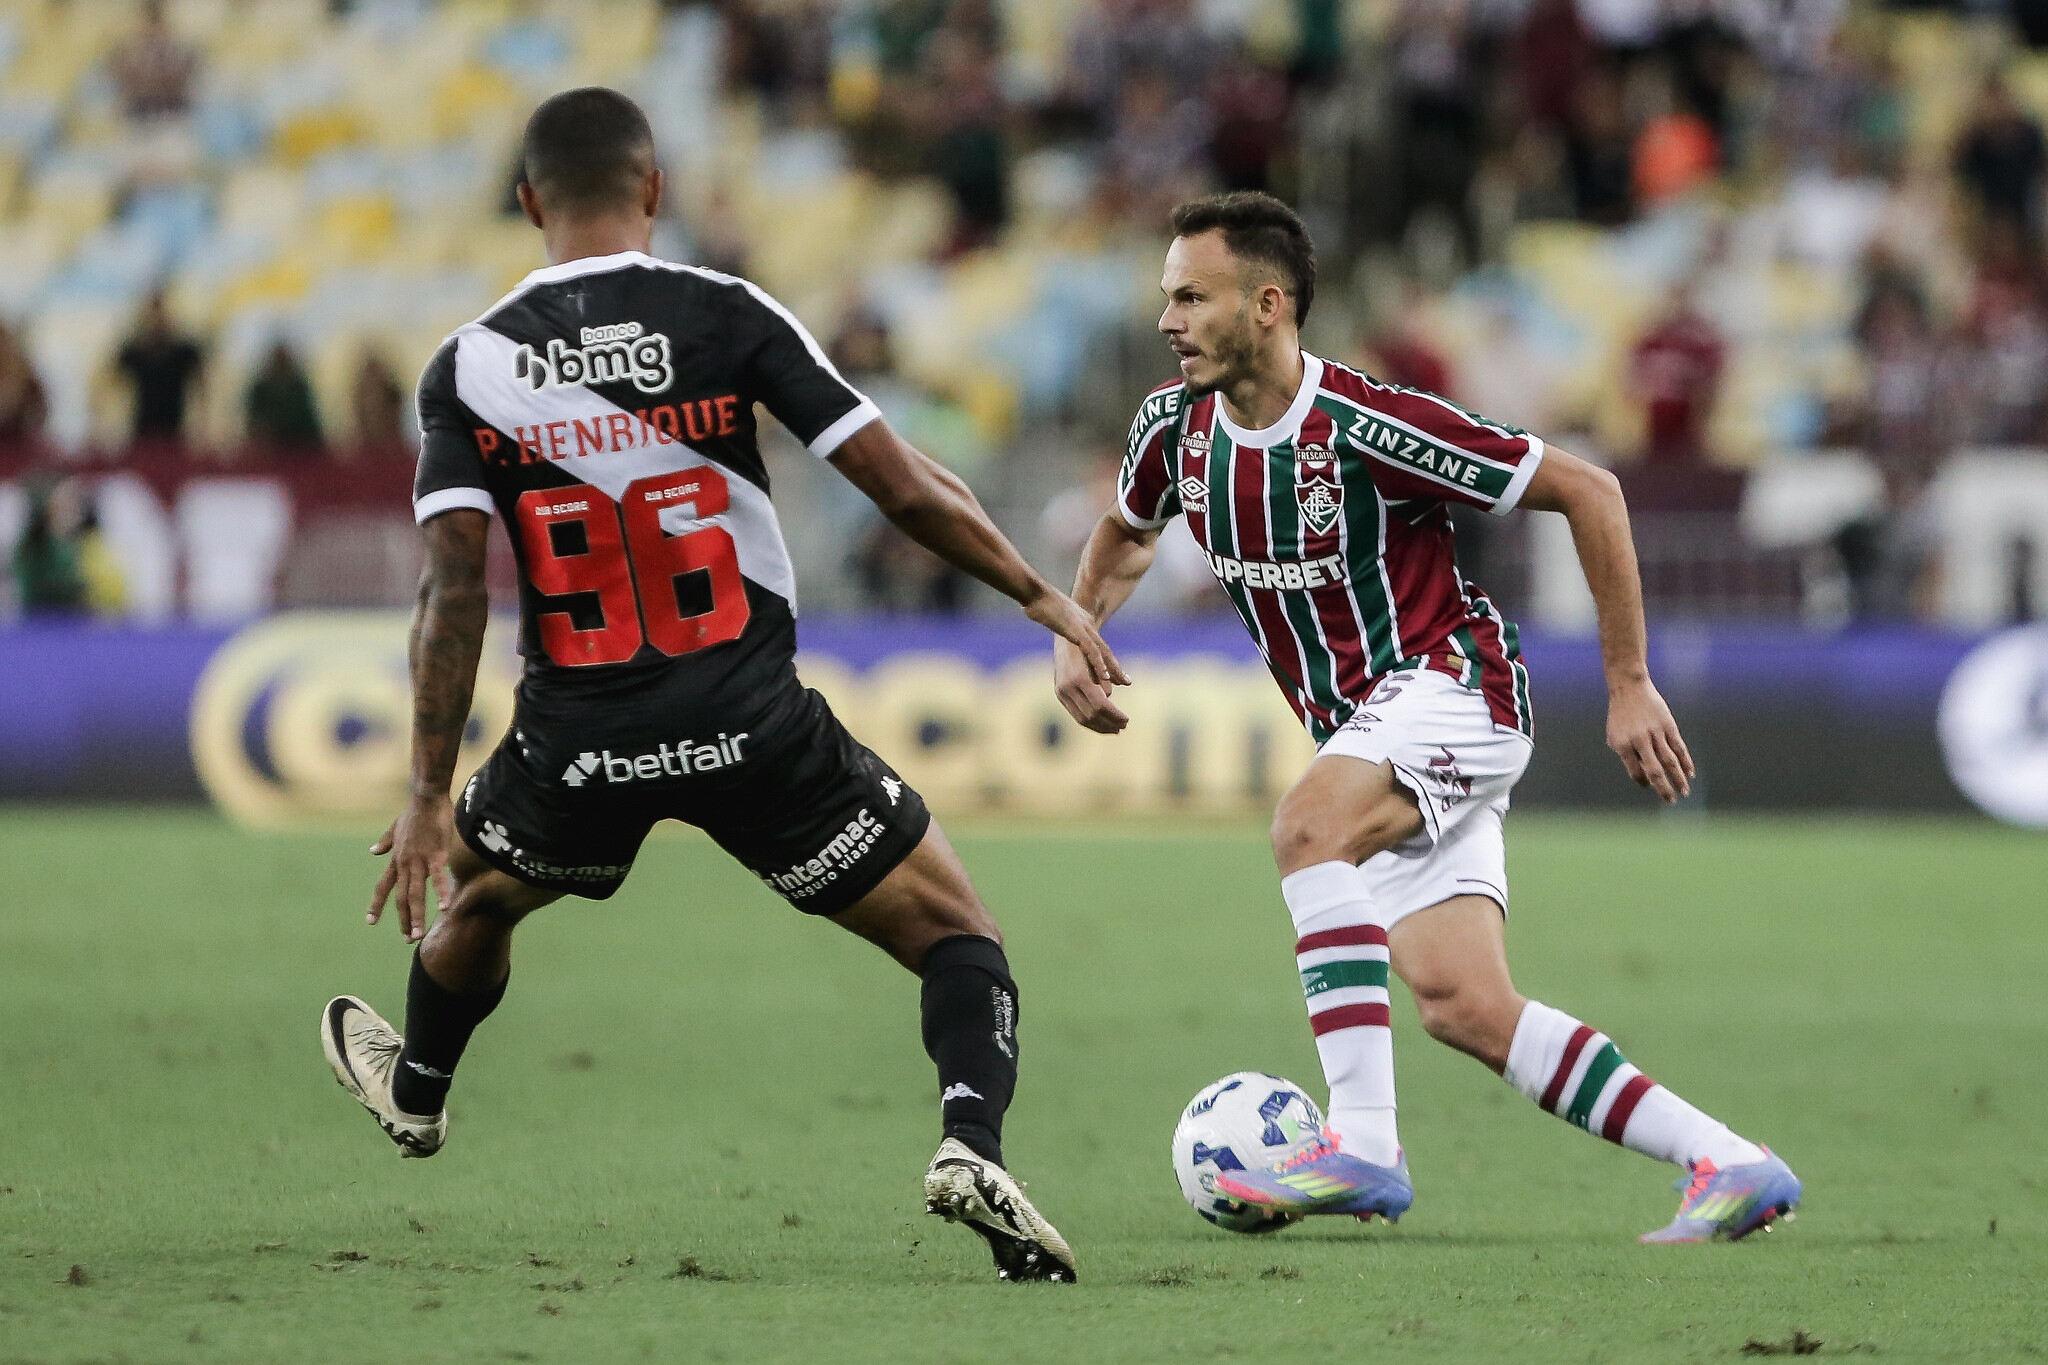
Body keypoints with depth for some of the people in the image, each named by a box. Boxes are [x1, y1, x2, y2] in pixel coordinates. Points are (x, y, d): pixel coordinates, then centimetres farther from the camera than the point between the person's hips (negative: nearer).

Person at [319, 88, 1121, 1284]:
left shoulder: (469, 368, -2)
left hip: (582, 736, 2)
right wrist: (1044, 598, 2)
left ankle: (417, 1092, 59)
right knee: (957, 931, 8)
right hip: (756, 728, -2)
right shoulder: (726, 317, -7)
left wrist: (429, 798, -5)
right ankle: (973, 1140, -18)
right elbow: (905, 487, -10)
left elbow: (454, 588, -9)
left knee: (472, 889, 35)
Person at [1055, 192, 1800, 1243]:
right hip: (1367, 731, 7)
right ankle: (1728, 1165, 0)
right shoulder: (1176, 426, 0)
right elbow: (1128, 529, 25)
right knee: (1463, 1008, -6)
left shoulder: (1367, 427, -21)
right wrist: (1074, 634, 5)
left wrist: (1628, 685, -13)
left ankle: (1363, 1145, -35)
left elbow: (1587, 491, -15)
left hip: (1452, 683, -7)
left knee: (1307, 828, -34)